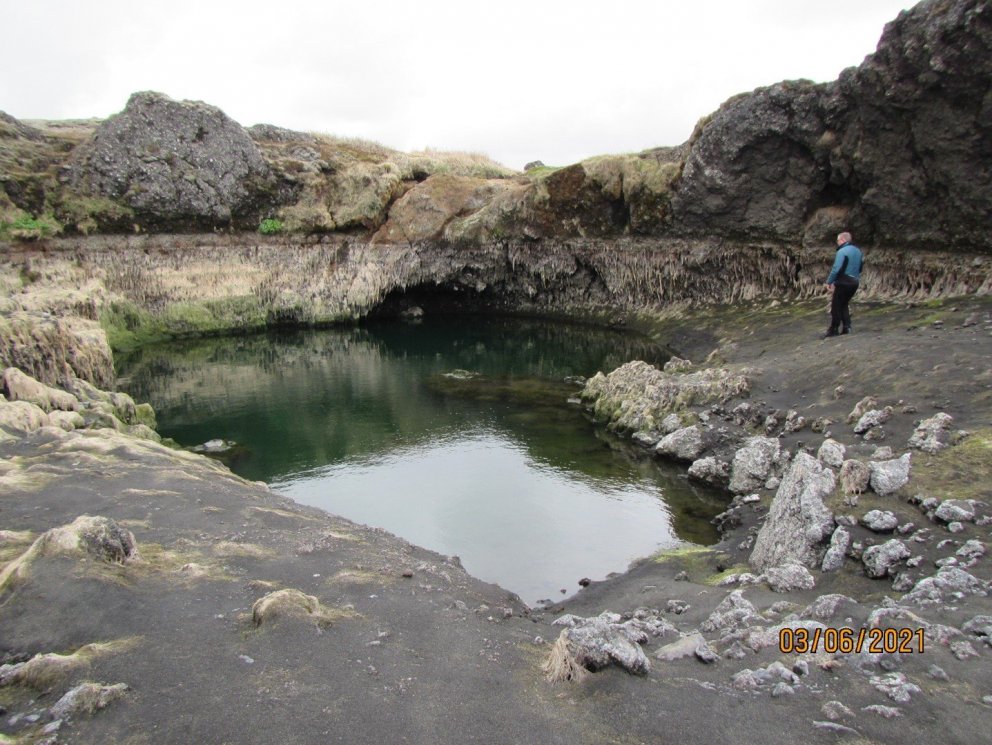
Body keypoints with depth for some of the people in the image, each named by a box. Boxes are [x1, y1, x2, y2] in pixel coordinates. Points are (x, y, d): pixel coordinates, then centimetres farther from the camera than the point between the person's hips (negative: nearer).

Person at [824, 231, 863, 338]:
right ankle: (846, 327, 10)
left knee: (836, 306, 0)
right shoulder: (858, 251, 14)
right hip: (855, 282, 8)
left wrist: (829, 282, -13)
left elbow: (836, 269, -20)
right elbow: (860, 267, 17)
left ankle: (833, 329, 2)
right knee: (844, 304, 18)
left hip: (843, 282, -8)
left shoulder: (842, 251, -14)